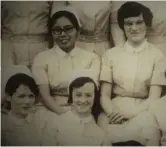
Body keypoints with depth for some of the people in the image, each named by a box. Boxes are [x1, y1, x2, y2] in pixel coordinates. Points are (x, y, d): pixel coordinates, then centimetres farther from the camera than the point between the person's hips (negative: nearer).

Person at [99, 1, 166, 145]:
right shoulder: (111, 54, 8)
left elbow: (154, 98, -3)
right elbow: (104, 95, 4)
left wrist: (129, 113, -18)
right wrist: (113, 114, -17)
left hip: (143, 111, -1)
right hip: (114, 110, 1)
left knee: (146, 131, -35)